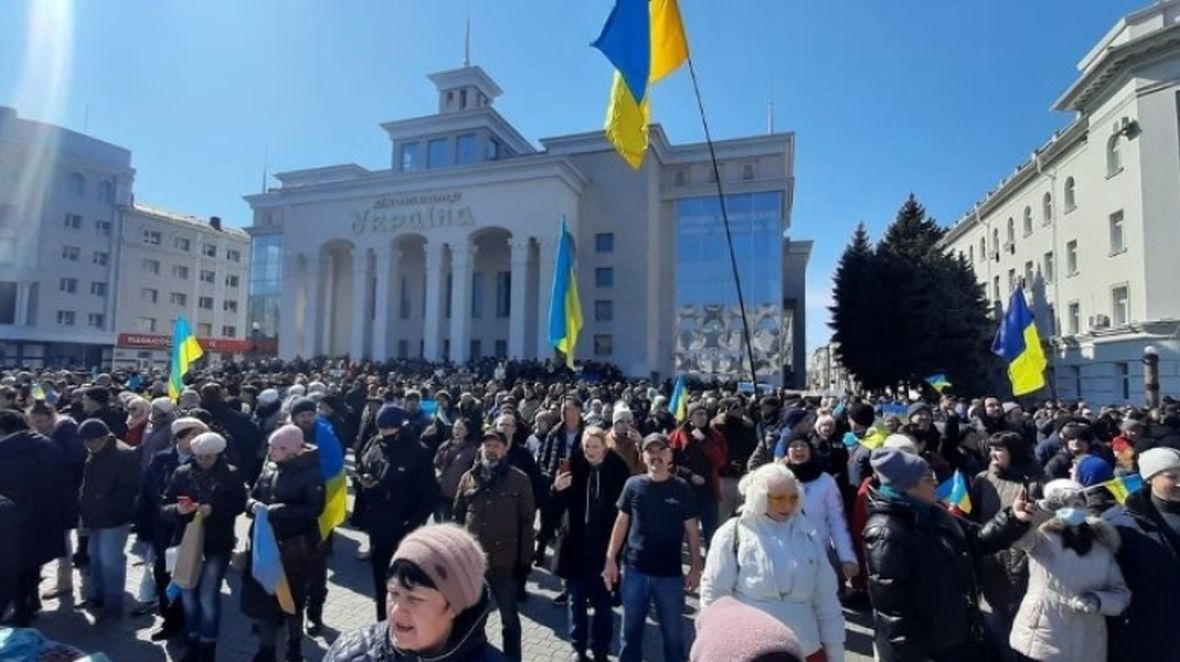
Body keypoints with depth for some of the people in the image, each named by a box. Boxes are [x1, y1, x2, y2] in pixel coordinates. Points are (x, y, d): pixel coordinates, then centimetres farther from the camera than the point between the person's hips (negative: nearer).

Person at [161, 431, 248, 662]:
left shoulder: (232, 474, -6)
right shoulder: (181, 473, 0)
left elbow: (239, 504, -9)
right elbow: (163, 505, 0)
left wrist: (214, 509, -23)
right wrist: (177, 509, -21)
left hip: (217, 545, -3)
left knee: (209, 596, -1)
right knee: (188, 594, 14)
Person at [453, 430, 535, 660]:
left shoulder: (519, 479, -6)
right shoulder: (468, 478, 3)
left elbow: (527, 521, -5)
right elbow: (458, 517, 9)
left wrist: (524, 558, -7)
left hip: (505, 562, -3)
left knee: (509, 617, 10)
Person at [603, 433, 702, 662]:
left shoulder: (681, 488, -6)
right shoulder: (633, 485, -5)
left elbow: (691, 530, 0)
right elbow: (621, 523, 2)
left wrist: (695, 567, -2)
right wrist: (610, 559, 1)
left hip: (670, 573, -1)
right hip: (635, 570, 1)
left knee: (673, 632, 12)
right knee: (631, 629, 15)